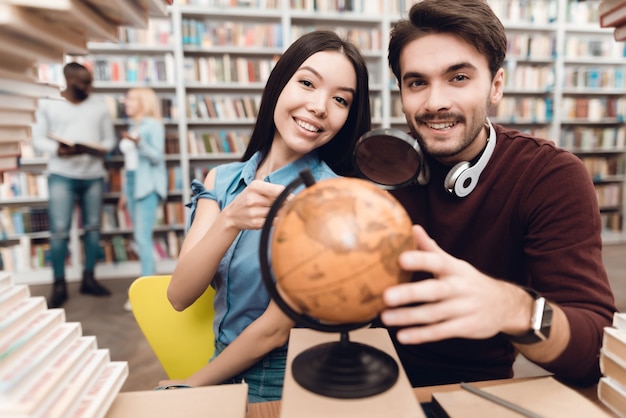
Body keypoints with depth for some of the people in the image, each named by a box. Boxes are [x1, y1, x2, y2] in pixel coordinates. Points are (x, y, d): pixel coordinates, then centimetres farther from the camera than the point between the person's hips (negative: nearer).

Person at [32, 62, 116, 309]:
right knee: (59, 230, -6)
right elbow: (38, 139, 2)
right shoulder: (48, 104, 3)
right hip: (61, 175, -2)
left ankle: (88, 279, 19)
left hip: (94, 175, 3)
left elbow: (109, 138, 11)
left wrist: (103, 149, -12)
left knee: (93, 228, 6)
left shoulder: (99, 106, 9)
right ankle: (59, 286, 6)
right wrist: (58, 150, -18)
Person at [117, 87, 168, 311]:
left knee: (144, 238, -11)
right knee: (139, 239, 8)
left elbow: (157, 157, -13)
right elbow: (129, 163, 20)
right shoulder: (132, 127, 18)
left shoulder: (154, 125, -4)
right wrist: (125, 192, 20)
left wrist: (139, 142, -28)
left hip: (148, 186, -8)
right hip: (132, 184, 8)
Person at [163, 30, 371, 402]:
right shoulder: (221, 181, -5)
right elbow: (179, 296, -12)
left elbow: (275, 330, -16)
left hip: (283, 385, -4)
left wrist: (190, 387, -4)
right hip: (225, 370, 4)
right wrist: (230, 220, -28)